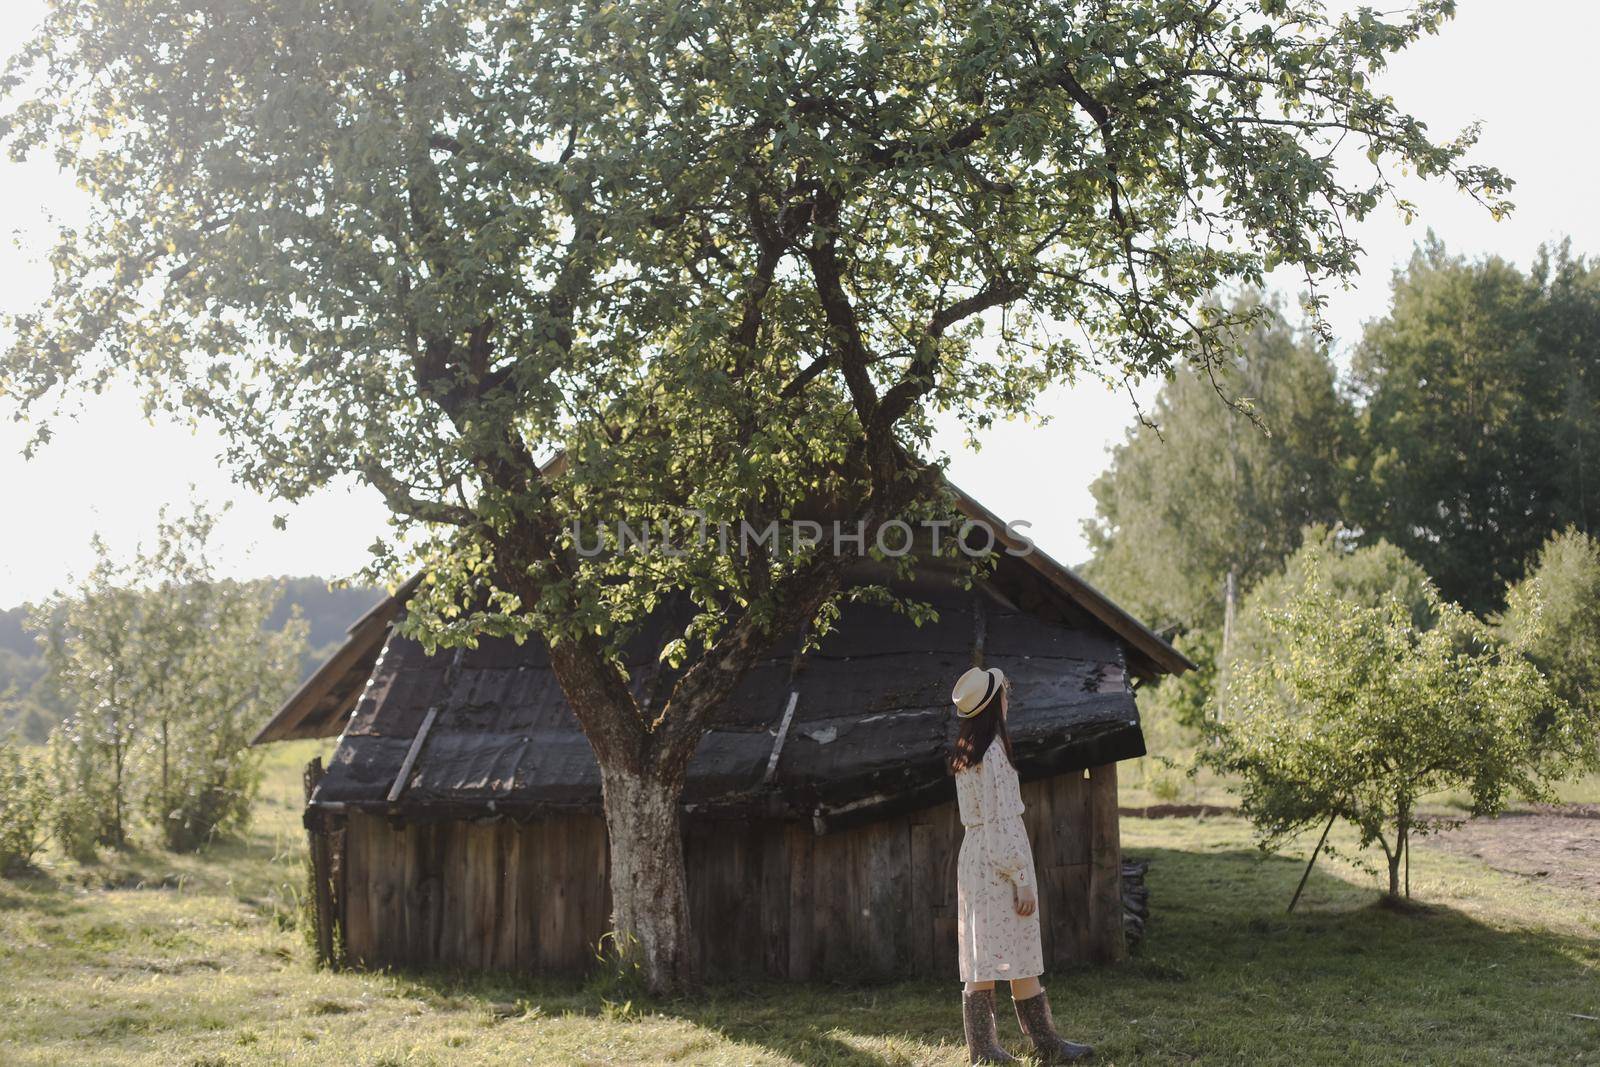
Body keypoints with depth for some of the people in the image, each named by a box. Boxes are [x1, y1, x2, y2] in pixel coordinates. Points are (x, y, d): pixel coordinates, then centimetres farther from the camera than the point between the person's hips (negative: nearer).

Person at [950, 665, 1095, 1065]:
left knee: (982, 958, 8)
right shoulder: (993, 752, -17)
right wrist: (1023, 880, -16)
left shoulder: (965, 753, 9)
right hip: (999, 861, -9)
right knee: (1020, 959, 0)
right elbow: (1002, 821, -18)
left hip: (973, 857, 9)